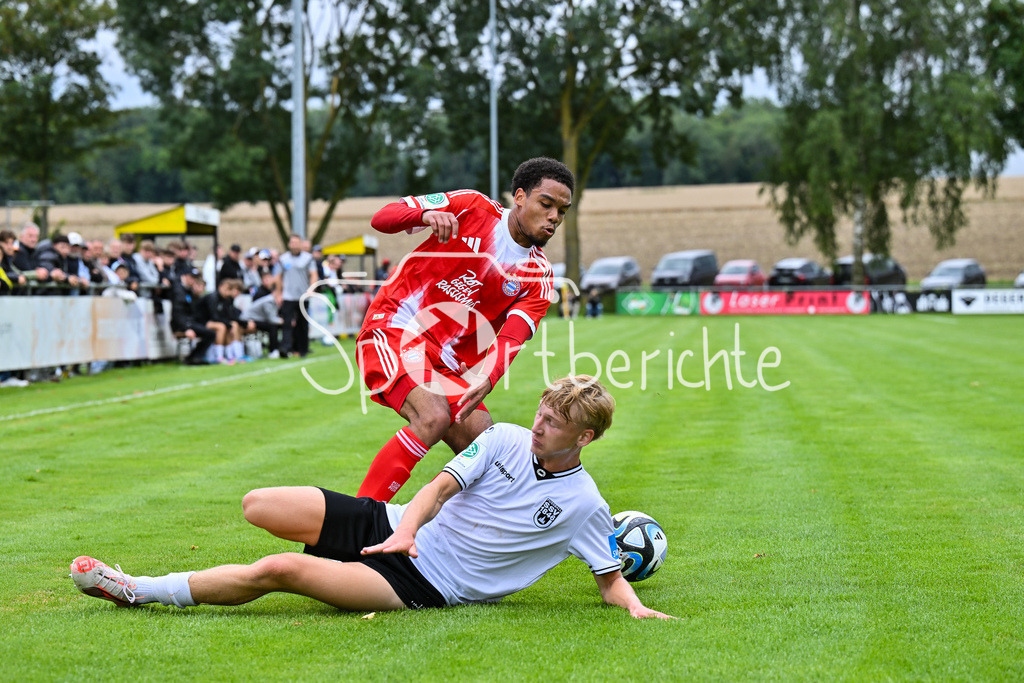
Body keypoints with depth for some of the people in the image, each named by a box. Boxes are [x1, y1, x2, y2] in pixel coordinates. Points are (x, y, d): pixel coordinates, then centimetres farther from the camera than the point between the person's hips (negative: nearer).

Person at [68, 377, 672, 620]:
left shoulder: (584, 506, -4)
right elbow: (442, 486, 1)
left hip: (423, 586, -5)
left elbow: (610, 577, 4)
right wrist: (406, 528, -18)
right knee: (258, 505, -8)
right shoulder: (505, 439, 3)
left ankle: (138, 591, -13)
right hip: (390, 525, 5)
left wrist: (635, 606, -19)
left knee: (275, 571, -22)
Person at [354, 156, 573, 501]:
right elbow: (381, 218, -6)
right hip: (392, 330, -5)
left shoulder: (538, 277, 4)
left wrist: (487, 380, -34)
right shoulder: (471, 208, -4)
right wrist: (427, 214, -28)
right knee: (434, 417, -28)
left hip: (449, 364, 6)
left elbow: (509, 340, -12)